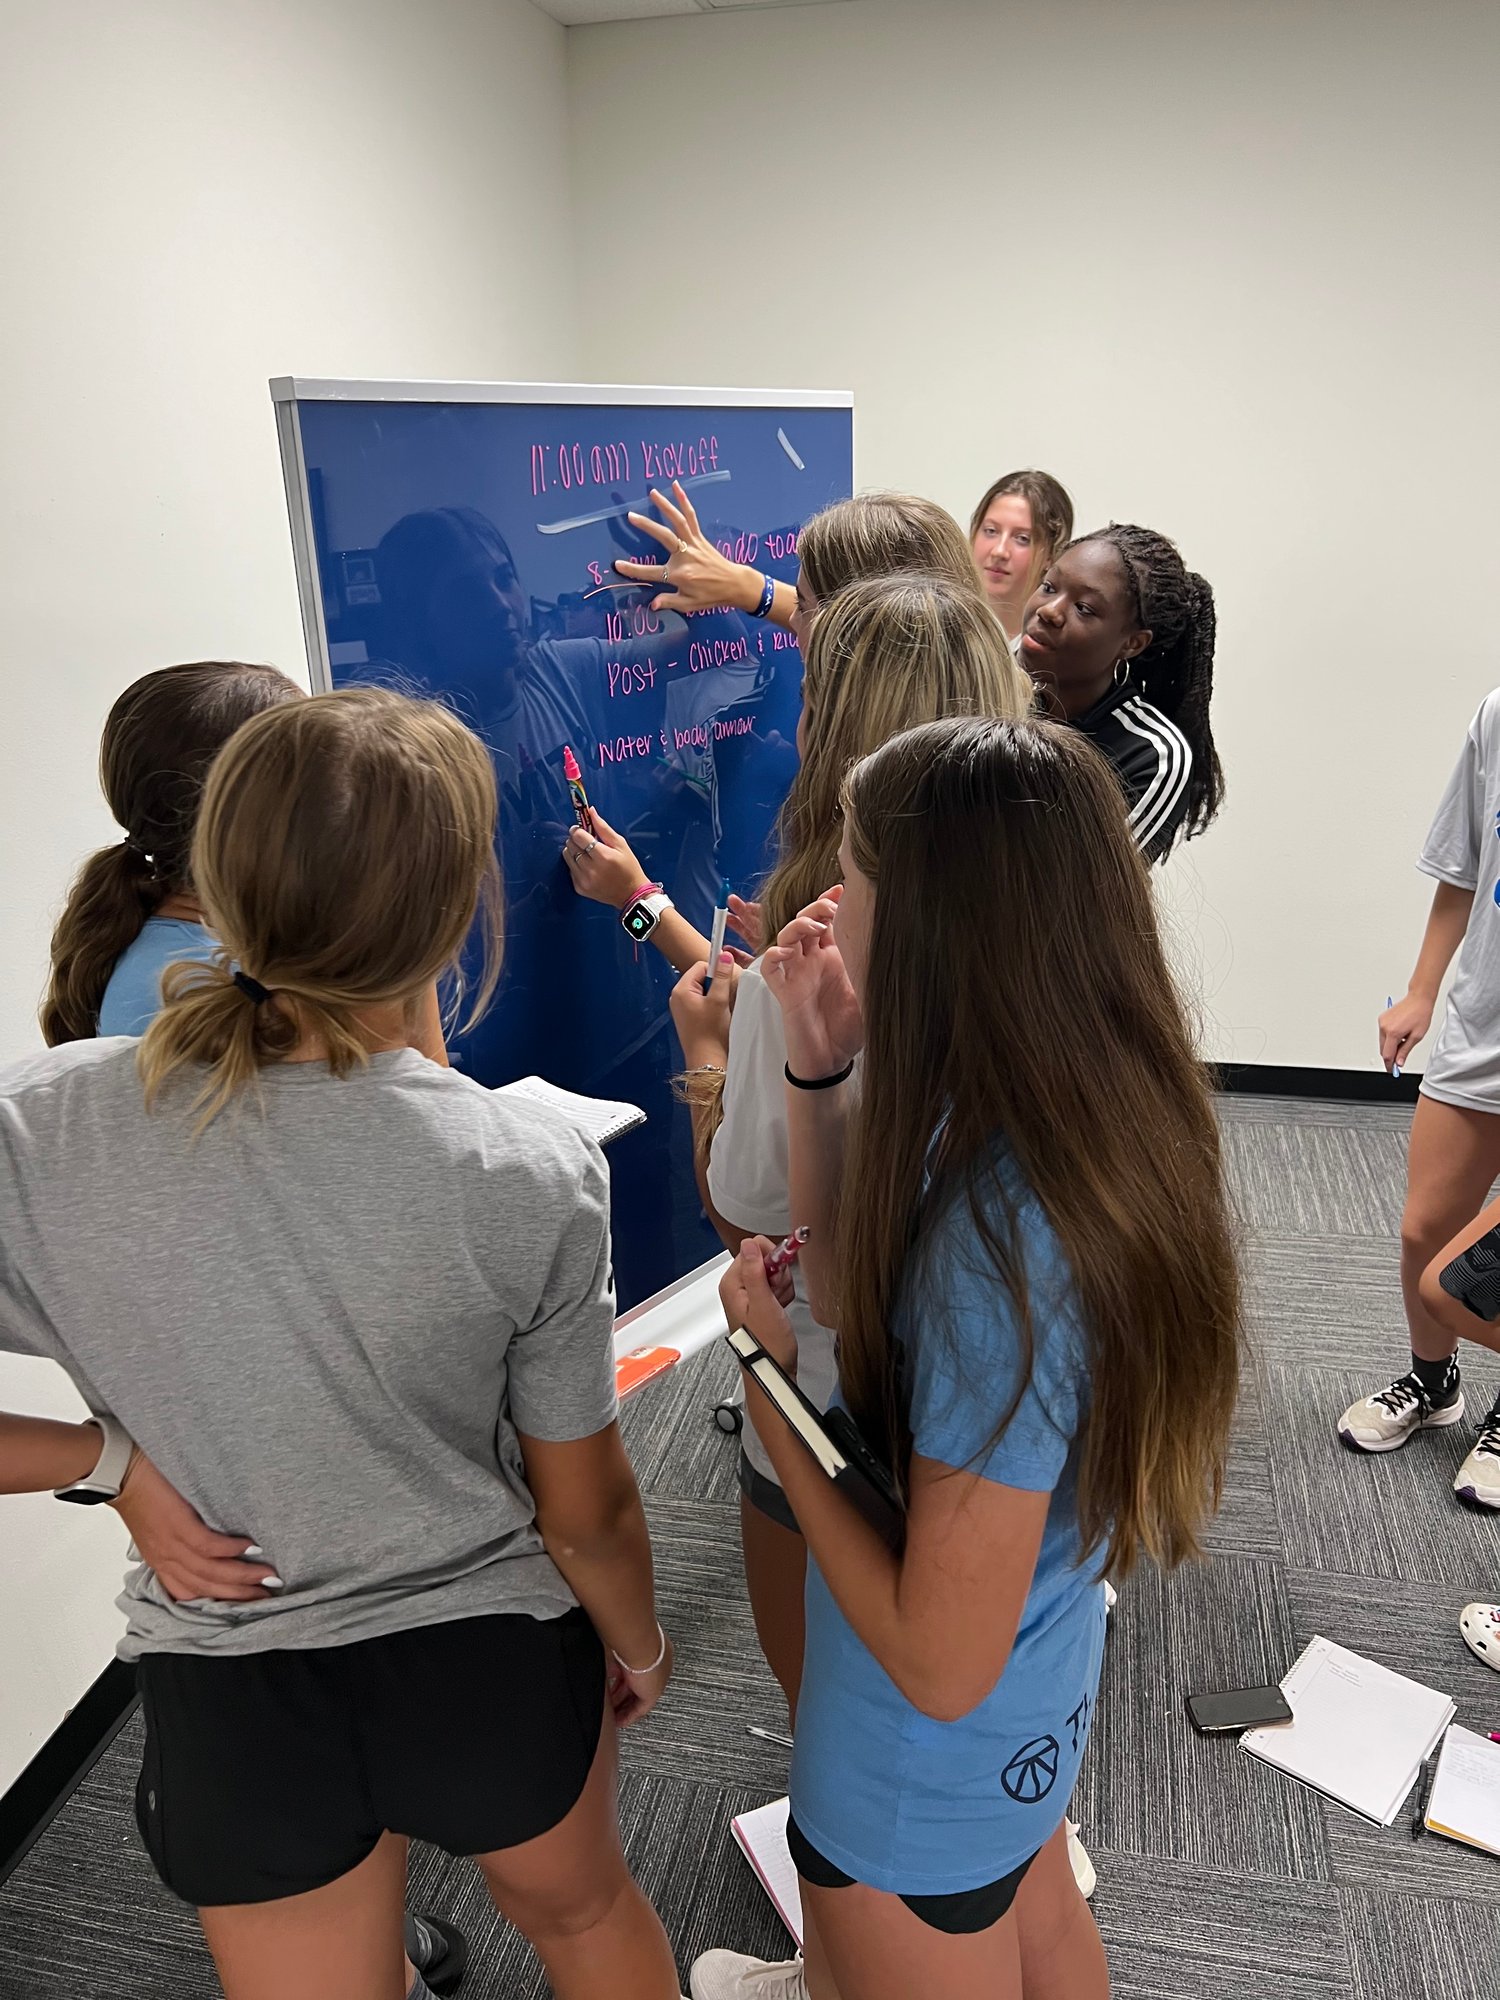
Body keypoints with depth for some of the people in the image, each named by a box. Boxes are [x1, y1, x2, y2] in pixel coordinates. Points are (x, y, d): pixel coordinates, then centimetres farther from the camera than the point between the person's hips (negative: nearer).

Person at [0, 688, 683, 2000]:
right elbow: (585, 1508, -10)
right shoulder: (527, 1180, -24)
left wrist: (106, 1454, -7)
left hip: (227, 1700, 1)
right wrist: (641, 1647, 9)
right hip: (488, 1668, 0)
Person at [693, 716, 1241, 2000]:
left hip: (931, 1765, -7)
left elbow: (942, 1662, -31)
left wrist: (770, 1385, -24)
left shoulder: (1004, 1243, -39)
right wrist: (820, 1069, -11)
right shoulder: (1105, 1124, -12)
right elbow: (856, 1281, 1)